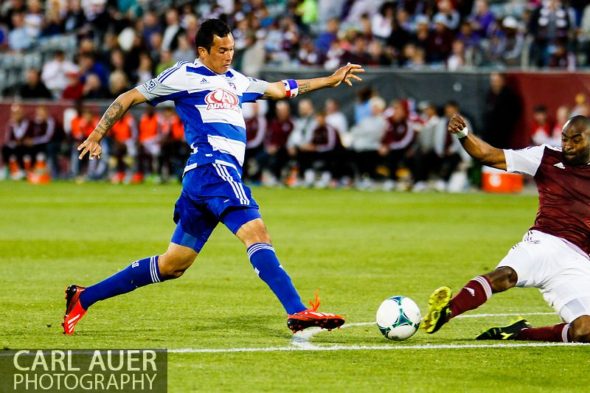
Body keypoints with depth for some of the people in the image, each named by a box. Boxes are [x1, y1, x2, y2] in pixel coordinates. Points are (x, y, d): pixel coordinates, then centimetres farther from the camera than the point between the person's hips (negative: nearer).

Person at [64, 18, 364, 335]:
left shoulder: (234, 81, 25)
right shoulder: (185, 76, 3)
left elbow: (279, 89, 36)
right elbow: (129, 98, 7)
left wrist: (330, 80, 34)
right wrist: (96, 136, 3)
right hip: (211, 167, -9)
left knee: (173, 265, 10)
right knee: (256, 233, -22)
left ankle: (83, 298, 16)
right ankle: (298, 313, -34)